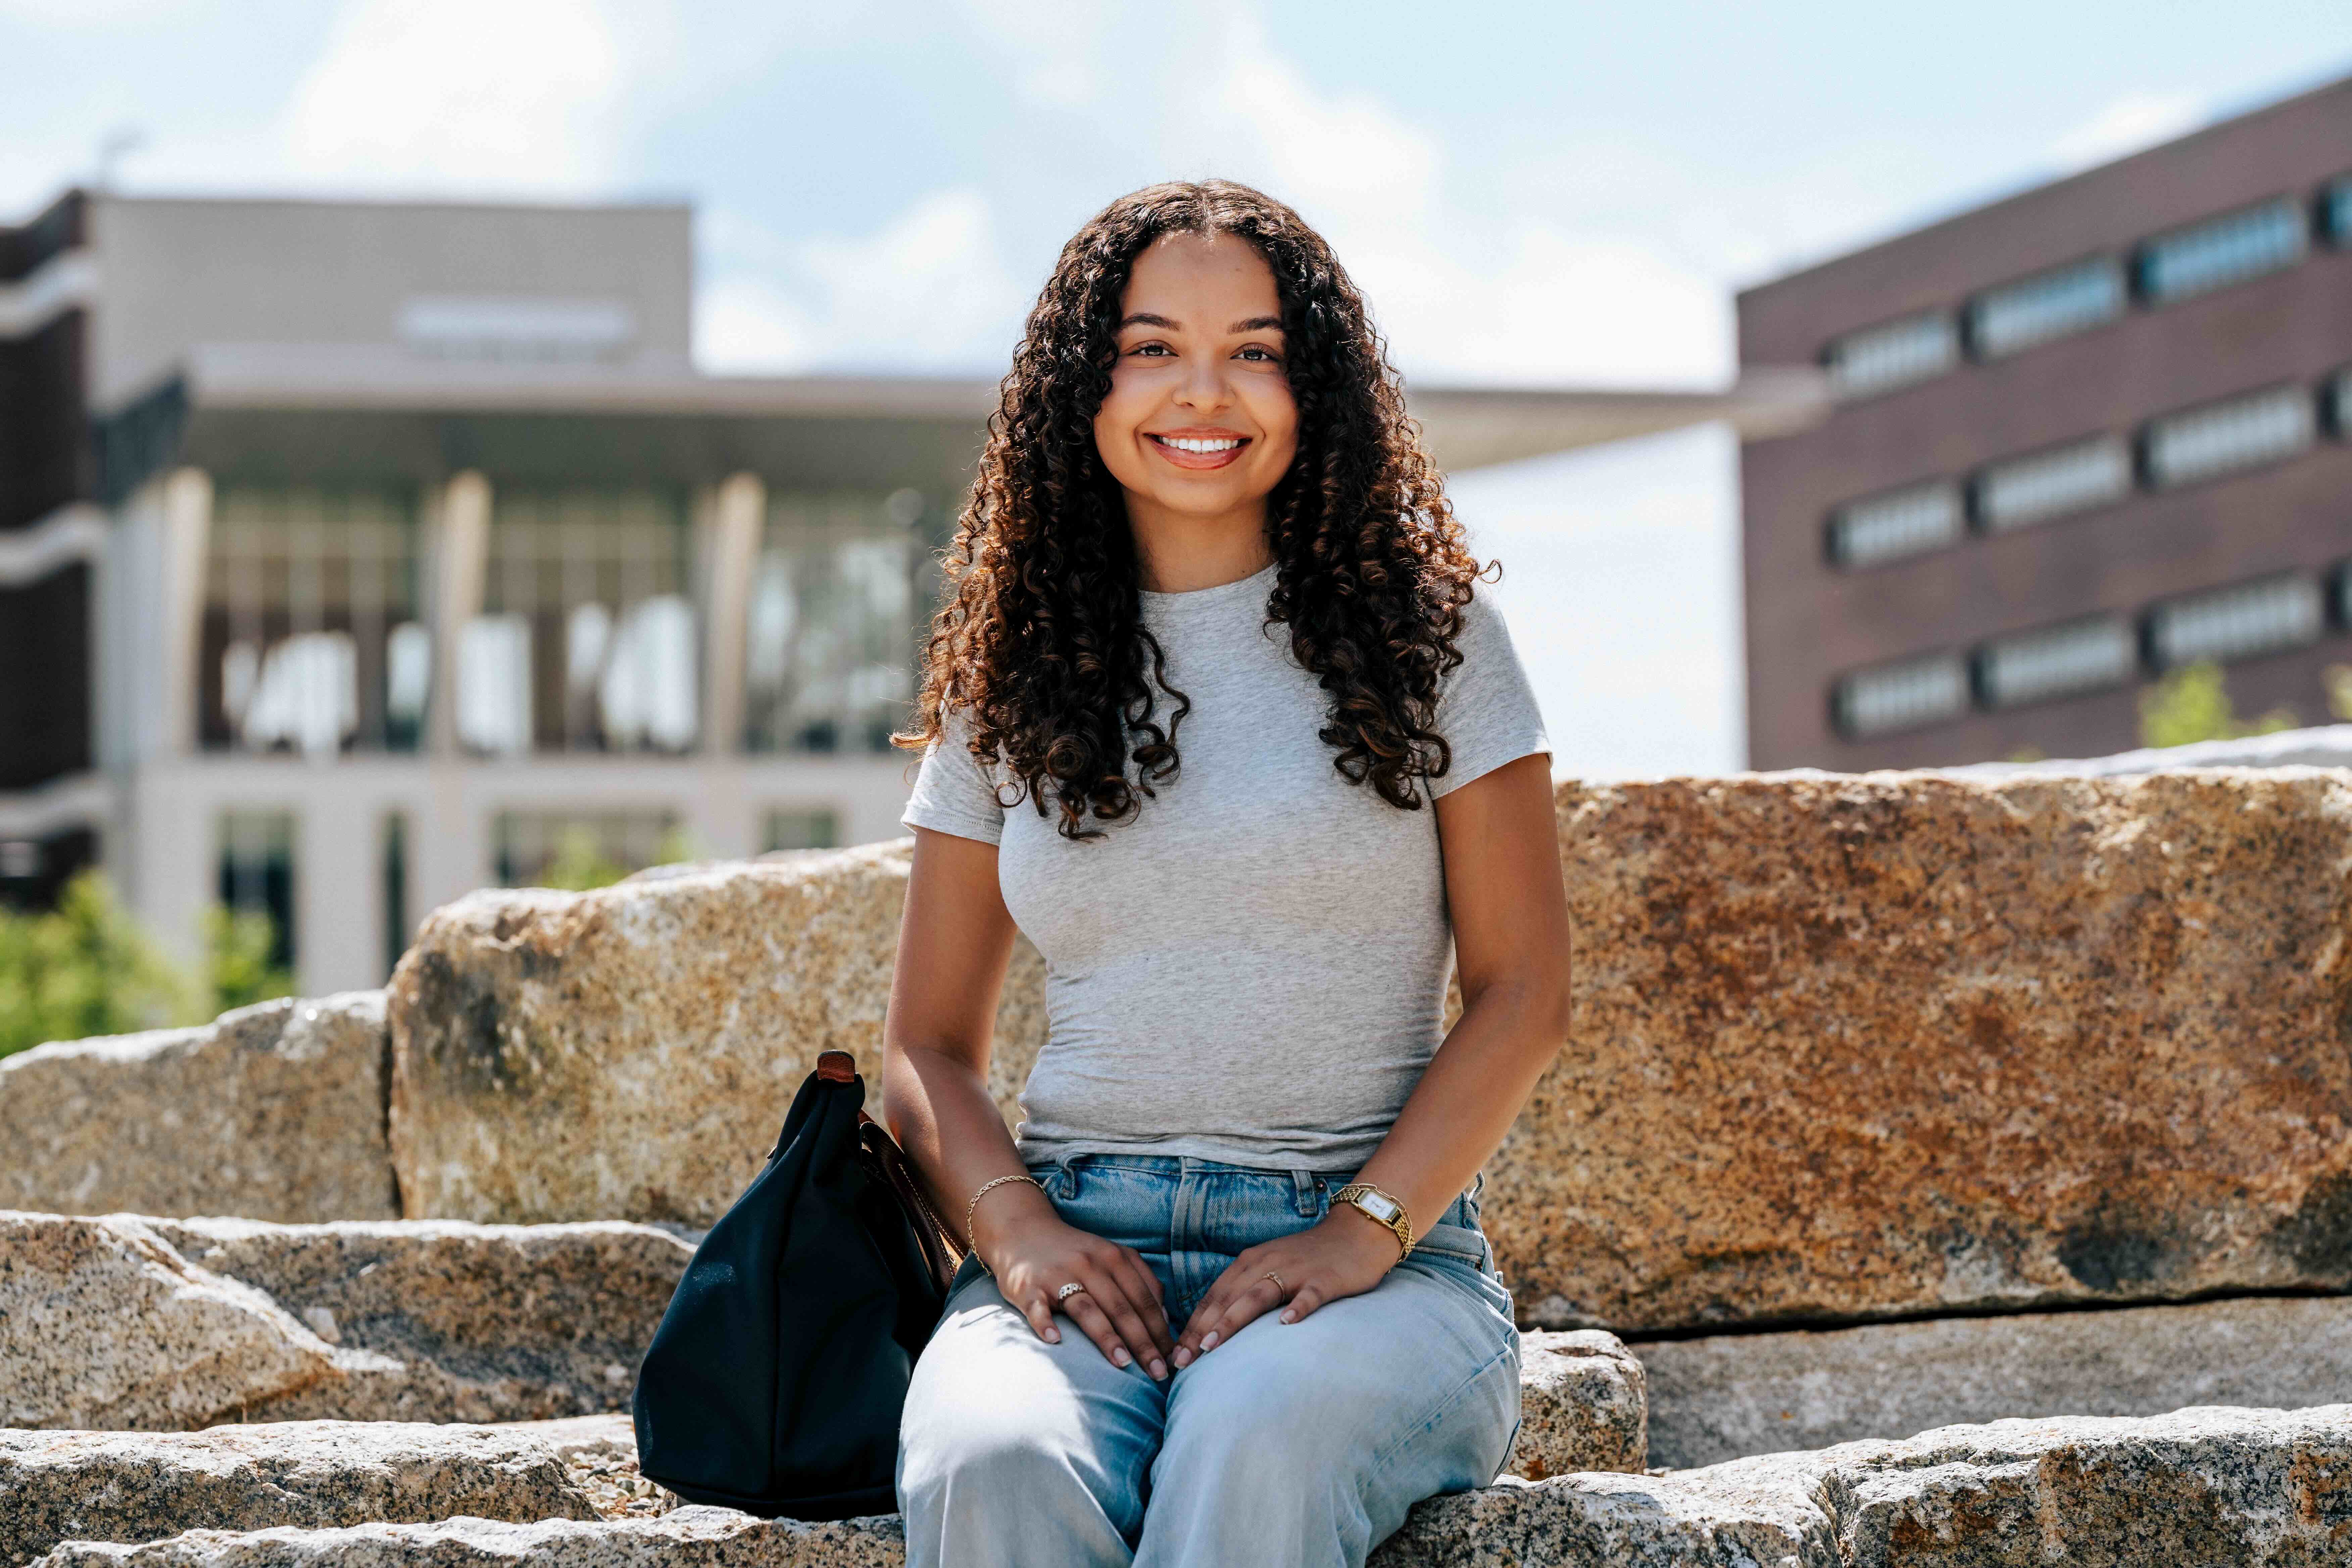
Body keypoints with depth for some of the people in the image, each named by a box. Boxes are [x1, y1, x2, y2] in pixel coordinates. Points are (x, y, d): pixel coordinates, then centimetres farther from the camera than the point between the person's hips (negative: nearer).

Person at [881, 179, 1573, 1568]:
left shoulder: (1422, 626, 9)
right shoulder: (1012, 675, 15)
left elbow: (1525, 993, 4)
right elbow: (932, 1046, 16)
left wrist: (1361, 1236, -10)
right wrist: (1017, 1232, -5)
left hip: (1380, 1254, -2)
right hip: (1080, 1246, 2)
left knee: (1253, 1451, -38)